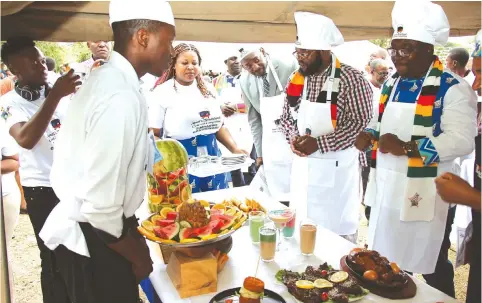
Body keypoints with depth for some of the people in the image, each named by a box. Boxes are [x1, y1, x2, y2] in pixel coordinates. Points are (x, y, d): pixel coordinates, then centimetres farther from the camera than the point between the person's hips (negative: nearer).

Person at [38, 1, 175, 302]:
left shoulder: (106, 79, 3)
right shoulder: (121, 98, -28)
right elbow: (100, 206, -28)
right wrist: (137, 255, -11)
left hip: (88, 232, 9)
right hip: (95, 242, -9)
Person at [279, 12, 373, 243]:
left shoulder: (351, 79, -13)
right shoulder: (296, 79, 6)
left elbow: (360, 122, -16)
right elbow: (286, 116, 12)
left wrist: (318, 143, -21)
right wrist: (293, 137, -9)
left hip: (336, 167, -5)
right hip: (302, 166, 6)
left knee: (337, 227, 6)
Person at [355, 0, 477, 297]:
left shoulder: (452, 88, -11)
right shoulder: (392, 84, 11)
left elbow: (461, 140, -21)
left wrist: (407, 147, -28)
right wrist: (369, 135, 0)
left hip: (425, 195, -6)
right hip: (385, 189, 7)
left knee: (430, 269, 10)